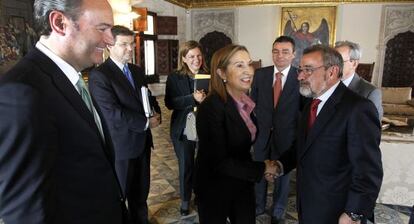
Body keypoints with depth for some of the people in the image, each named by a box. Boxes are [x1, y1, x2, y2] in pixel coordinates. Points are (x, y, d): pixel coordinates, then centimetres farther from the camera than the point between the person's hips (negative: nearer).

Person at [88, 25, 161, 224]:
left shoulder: (137, 71, 8)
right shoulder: (99, 75, -16)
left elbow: (148, 96, 17)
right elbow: (113, 113, -24)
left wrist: (156, 113, -4)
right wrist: (146, 123, -17)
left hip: (142, 142, 7)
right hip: (120, 146, -7)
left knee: (141, 192, 22)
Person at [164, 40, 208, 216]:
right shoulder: (174, 78, -4)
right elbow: (170, 103, -12)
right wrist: (193, 98, -24)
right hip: (184, 129, -1)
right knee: (186, 166, 12)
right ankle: (185, 200, 32)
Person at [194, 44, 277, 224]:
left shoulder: (245, 101, -1)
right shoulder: (211, 107, -25)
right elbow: (219, 162, -26)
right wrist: (261, 168, -18)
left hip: (243, 184, 7)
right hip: (215, 189, -6)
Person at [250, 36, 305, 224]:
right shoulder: (260, 74, -2)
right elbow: (253, 103, 4)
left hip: (286, 136, -2)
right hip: (261, 134, 2)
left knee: (282, 173, 17)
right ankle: (259, 205, 41)